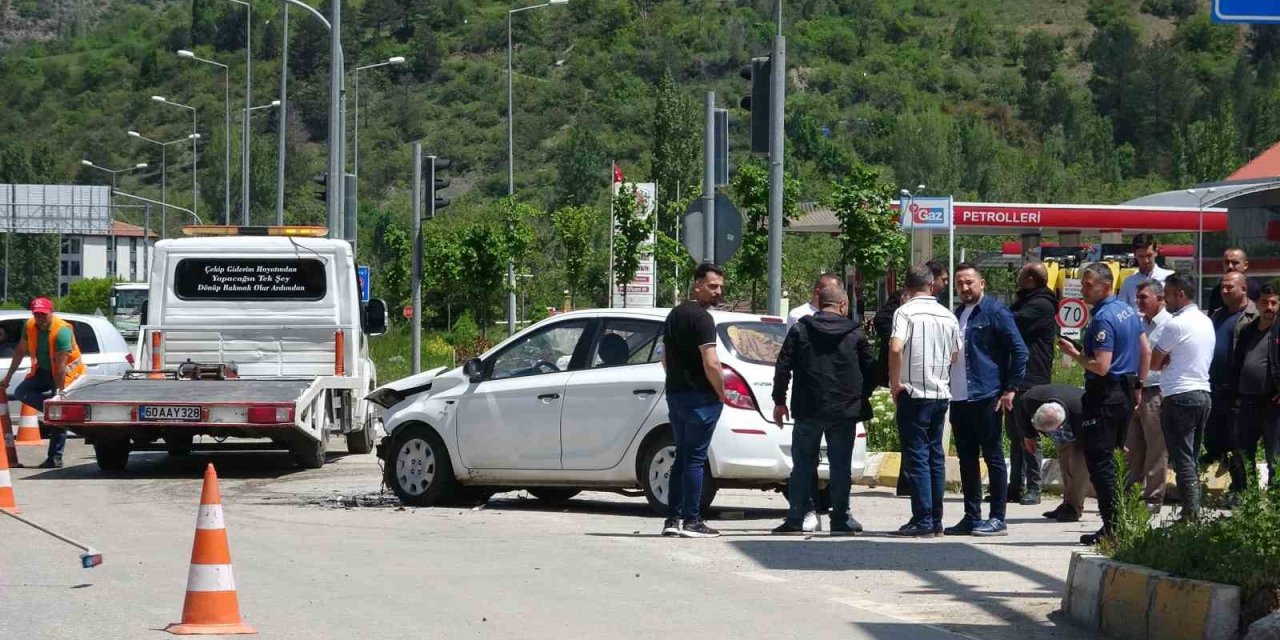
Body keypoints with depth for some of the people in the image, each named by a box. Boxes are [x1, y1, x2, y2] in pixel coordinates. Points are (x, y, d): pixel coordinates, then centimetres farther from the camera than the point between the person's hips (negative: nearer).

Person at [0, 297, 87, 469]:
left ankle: (55, 457, -4)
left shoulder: (62, 330, -30)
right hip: (43, 370, 7)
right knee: (21, 392, -13)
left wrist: (59, 393, -32)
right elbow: (20, 351, 3)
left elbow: (61, 366, -31)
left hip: (67, 372, -7)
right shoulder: (30, 326, -11)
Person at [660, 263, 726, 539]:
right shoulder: (701, 317, -14)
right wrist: (721, 393, -9)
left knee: (682, 456, 13)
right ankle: (691, 521, -5)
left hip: (675, 393, 9)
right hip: (700, 398, -9)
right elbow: (710, 363, -21)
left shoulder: (674, 315, 15)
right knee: (695, 458, -5)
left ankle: (673, 518, 12)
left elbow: (665, 359, 23)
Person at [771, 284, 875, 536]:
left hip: (807, 410, 0)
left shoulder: (800, 330, 1)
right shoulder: (855, 333, 1)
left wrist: (779, 401, 6)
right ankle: (840, 519, 5)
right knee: (840, 465, 6)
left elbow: (783, 367, -1)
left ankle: (795, 519, 2)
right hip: (844, 411, 0)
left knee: (803, 465, 6)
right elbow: (870, 370, 5)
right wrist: (861, 399, 19)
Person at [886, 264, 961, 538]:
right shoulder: (948, 316, 8)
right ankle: (936, 521, 14)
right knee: (935, 456, 12)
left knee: (917, 458, -4)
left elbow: (896, 348, -23)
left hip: (914, 393, -5)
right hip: (941, 393, 5)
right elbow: (955, 355, 14)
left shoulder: (906, 312, -10)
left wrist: (894, 383, -12)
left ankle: (923, 521, -7)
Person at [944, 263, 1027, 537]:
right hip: (959, 399, 8)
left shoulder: (995, 312, -6)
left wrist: (1010, 389, -13)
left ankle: (997, 519, 0)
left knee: (993, 457, -3)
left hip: (986, 398, -8)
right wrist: (947, 387, 14)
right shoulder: (957, 314, 16)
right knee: (967, 459, 10)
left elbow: (1019, 350, -9)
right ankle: (972, 517, 16)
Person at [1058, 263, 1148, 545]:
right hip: (1127, 393, 10)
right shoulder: (1129, 311, 11)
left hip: (1104, 395, -10)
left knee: (1099, 461, -6)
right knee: (1110, 459, 16)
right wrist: (1138, 388, 24)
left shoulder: (1103, 318, -18)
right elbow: (1145, 352, 19)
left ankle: (1112, 528, -8)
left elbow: (1101, 366, -24)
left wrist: (1074, 354, -10)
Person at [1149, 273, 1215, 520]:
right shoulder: (1206, 322, 14)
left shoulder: (1176, 325, -13)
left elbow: (1153, 363, -8)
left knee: (1182, 460, -8)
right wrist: (1170, 361, 1)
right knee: (1192, 460, 12)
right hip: (1203, 393, 8)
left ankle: (1190, 514, -12)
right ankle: (1195, 511, 11)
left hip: (1180, 397, -8)